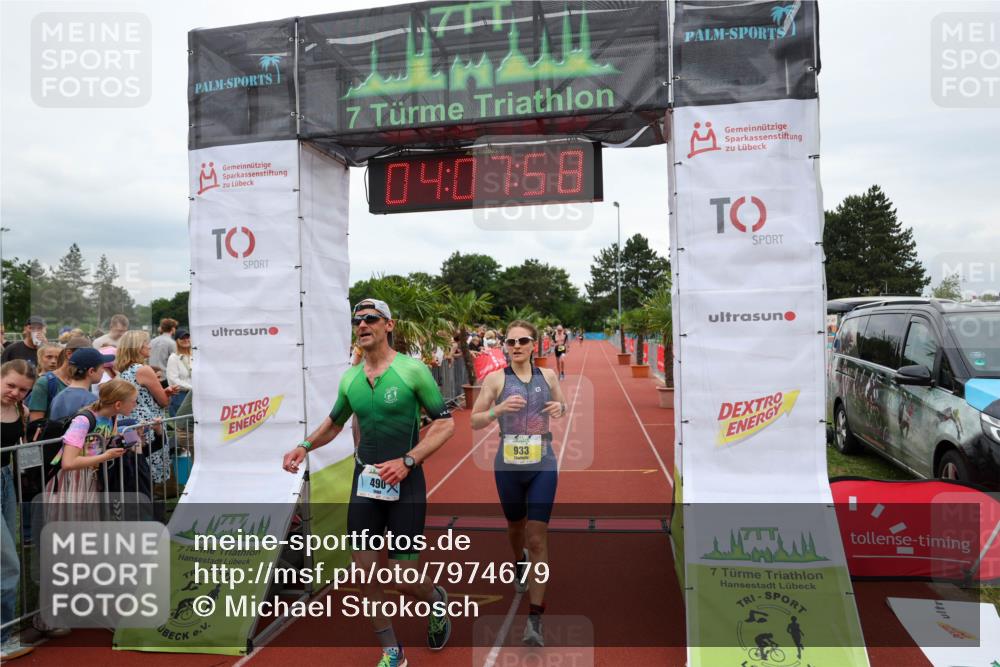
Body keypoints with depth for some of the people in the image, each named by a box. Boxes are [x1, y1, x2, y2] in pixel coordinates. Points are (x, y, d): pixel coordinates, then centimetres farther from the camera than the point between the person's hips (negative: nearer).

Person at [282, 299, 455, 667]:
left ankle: (436, 599, 36)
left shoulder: (413, 370, -11)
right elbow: (334, 422, 21)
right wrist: (304, 447, 3)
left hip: (406, 483, -4)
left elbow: (446, 423, -9)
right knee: (366, 572, 3)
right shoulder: (349, 378, 4)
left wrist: (407, 461, -19)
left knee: (403, 579, 0)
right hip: (364, 481, 5)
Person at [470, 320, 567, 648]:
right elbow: (474, 421, -4)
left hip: (543, 466, 0)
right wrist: (499, 409, -23)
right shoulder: (495, 378, -5)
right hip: (507, 467, 0)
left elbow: (563, 405, 18)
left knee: (537, 538, -6)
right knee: (516, 526, 22)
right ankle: (520, 563, 56)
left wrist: (560, 407, -6)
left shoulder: (548, 375, 1)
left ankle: (535, 617, -1)